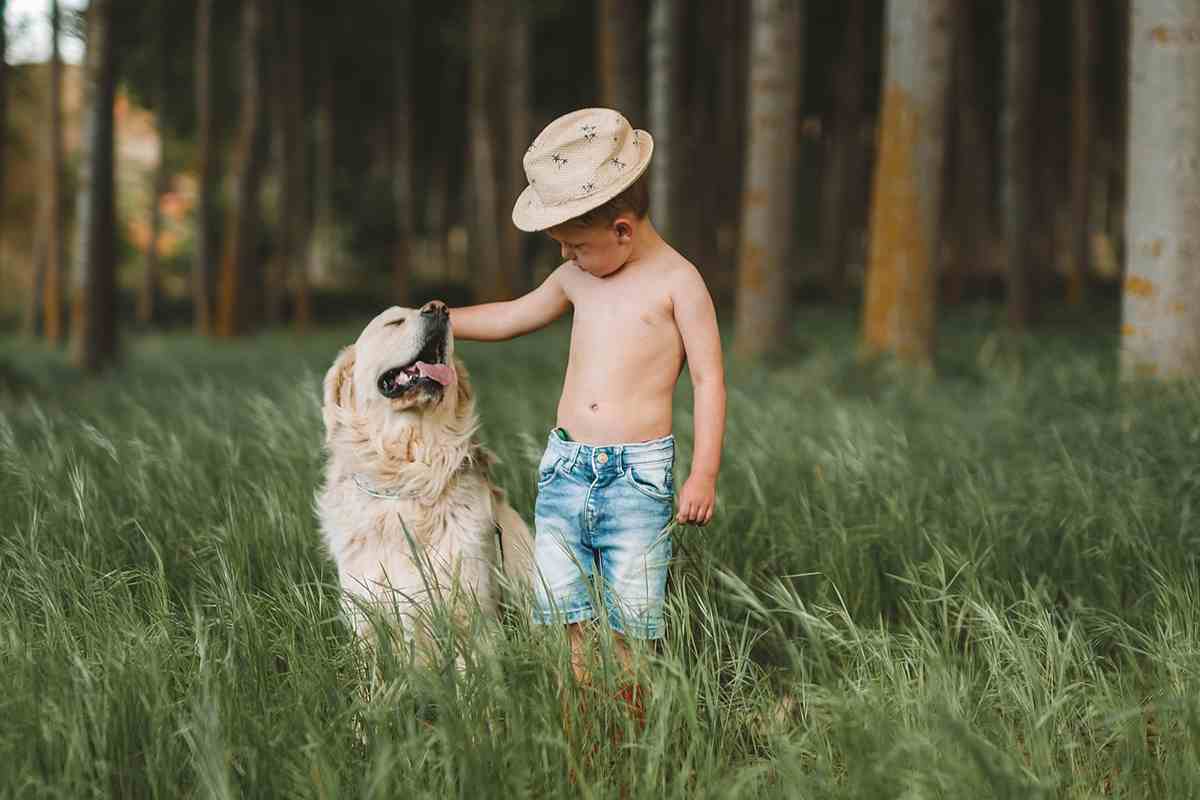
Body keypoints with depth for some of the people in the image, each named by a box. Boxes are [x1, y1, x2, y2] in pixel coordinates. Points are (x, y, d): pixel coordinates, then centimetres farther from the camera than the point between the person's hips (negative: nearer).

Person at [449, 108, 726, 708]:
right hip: (564, 466, 6)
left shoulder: (676, 281, -4)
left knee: (630, 623, -5)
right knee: (562, 613, 2)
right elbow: (513, 316, 30)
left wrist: (703, 475, -11)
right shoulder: (577, 279, 13)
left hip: (638, 473, -5)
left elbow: (708, 378, -5)